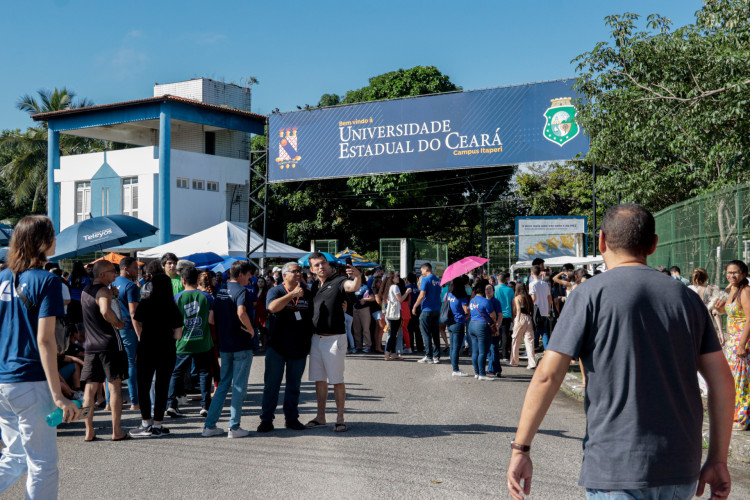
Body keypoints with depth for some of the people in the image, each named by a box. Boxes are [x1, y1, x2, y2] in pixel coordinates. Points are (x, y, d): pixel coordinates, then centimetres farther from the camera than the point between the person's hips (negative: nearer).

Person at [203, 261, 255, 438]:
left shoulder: (221, 292, 12)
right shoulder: (242, 291, -11)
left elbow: (212, 318, 12)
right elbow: (241, 312, -30)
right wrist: (251, 330, -17)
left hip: (224, 345, 7)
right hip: (241, 345, -7)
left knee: (223, 384, 14)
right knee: (239, 386, 1)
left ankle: (210, 425, 12)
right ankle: (234, 427, 3)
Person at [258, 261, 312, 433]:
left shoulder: (307, 294, 8)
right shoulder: (276, 291, -3)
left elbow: (315, 315, 16)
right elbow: (273, 307, -24)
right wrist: (292, 294, -25)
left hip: (299, 348, 3)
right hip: (277, 346, -3)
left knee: (294, 386, 11)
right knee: (272, 384, 0)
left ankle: (291, 418, 21)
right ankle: (266, 419, 7)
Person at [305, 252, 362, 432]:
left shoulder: (338, 282, -9)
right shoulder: (314, 286, 13)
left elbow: (353, 286, -31)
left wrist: (357, 276, -52)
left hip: (335, 338, -7)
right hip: (316, 338, 7)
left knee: (337, 380, -1)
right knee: (319, 379, 12)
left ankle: (340, 419, 5)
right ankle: (320, 416, 21)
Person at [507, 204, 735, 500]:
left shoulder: (591, 294, -6)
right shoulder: (686, 297, 8)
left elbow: (547, 376, -11)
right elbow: (722, 380, 8)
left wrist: (520, 449, -4)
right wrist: (718, 459, 14)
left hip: (617, 468, -5)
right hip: (682, 469, 5)